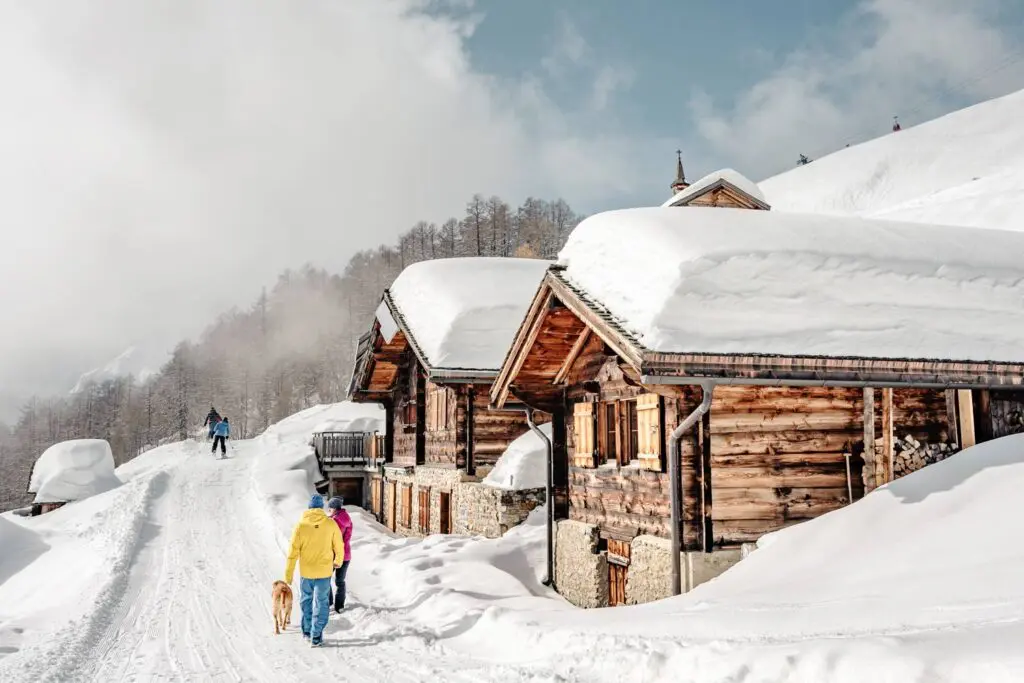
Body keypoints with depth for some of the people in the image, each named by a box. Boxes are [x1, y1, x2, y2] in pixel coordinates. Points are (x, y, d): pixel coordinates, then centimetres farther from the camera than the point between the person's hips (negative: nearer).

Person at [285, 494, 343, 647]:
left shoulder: (301, 525, -9)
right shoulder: (331, 524, -8)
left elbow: (293, 551, -8)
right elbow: (339, 546, 1)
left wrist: (288, 573, 0)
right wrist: (337, 561, 21)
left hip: (306, 571, 1)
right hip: (324, 571, -1)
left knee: (306, 600, 21)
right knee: (321, 603, 7)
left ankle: (307, 630, 29)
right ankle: (316, 637, 5)